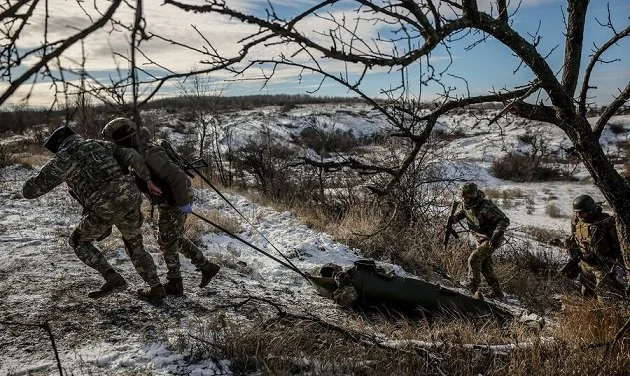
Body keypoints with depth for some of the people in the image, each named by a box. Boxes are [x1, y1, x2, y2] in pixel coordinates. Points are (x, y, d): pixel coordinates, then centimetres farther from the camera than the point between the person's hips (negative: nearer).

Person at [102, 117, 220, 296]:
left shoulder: (149, 154, -29)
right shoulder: (136, 151, 0)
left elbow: (177, 176, -33)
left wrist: (183, 203, -28)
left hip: (177, 200, -10)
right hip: (167, 200, 10)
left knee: (167, 240, -1)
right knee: (175, 238, 17)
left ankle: (174, 284, 11)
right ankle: (206, 266, 25)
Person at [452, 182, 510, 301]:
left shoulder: (486, 206, -30)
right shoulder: (467, 205, -5)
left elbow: (504, 220, -28)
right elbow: (463, 211, 20)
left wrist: (497, 235, -42)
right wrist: (454, 218, -1)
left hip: (491, 240, -9)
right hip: (481, 239, 9)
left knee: (474, 259, -21)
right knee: (485, 266, 14)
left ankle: (473, 289, -10)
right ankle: (498, 293, 27)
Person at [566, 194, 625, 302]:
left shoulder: (606, 222, -20)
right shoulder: (576, 221, -3)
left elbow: (617, 244, -13)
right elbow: (573, 241, 11)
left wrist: (619, 266, -12)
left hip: (603, 265, -6)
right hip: (585, 265, 6)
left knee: (605, 299, -3)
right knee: (587, 295, 20)